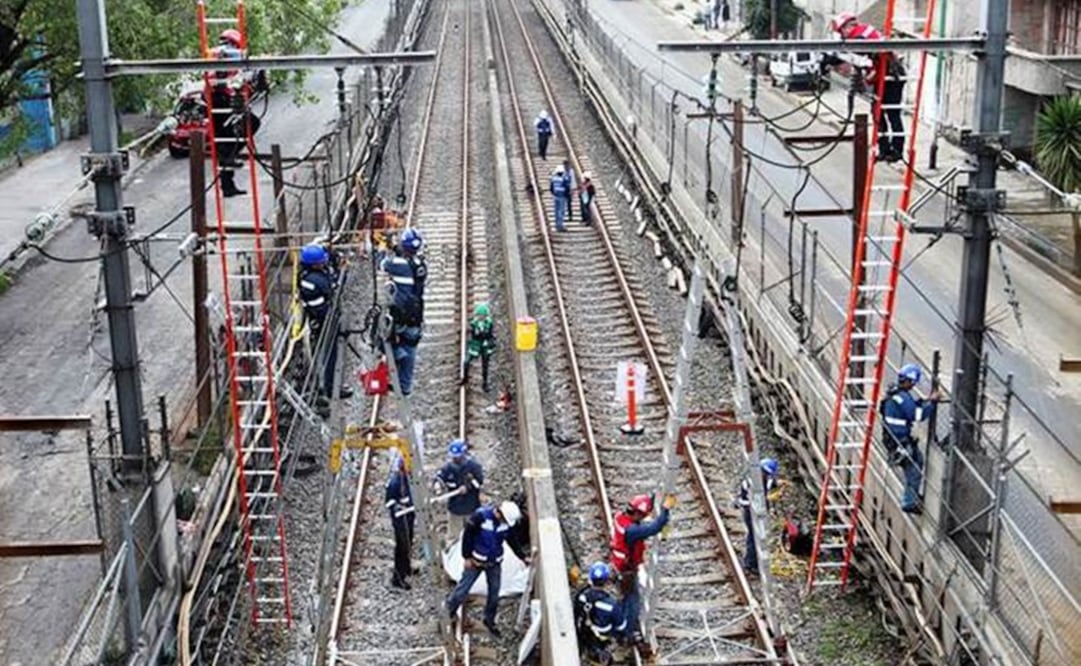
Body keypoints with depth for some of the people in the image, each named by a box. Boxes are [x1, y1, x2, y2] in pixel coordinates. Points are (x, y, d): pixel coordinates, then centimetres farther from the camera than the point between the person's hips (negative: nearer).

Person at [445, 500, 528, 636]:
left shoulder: (508, 522, -12)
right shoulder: (480, 516, -27)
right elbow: (467, 535, -17)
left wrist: (523, 557, 0)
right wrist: (466, 557, -13)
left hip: (494, 562, 4)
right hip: (476, 560, -4)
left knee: (494, 592, 9)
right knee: (463, 588, 3)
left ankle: (489, 620, 28)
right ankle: (447, 613, 22)